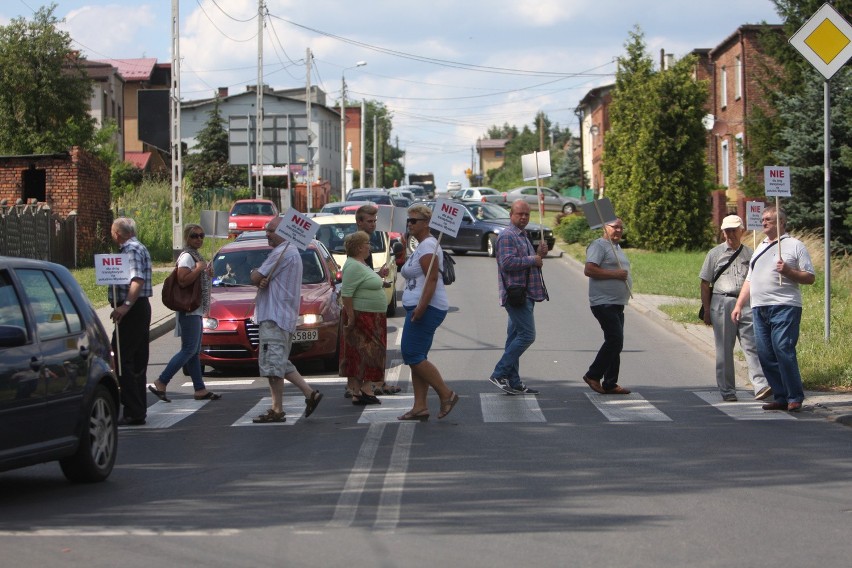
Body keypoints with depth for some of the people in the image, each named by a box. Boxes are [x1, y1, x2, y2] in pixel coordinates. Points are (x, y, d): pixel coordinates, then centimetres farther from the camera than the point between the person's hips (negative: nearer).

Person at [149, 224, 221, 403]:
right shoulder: (187, 256, -13)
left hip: (197, 309, 10)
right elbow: (183, 281, -25)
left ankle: (200, 389, 13)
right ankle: (160, 384, -11)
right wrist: (199, 268, -18)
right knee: (189, 350, -11)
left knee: (195, 351, 10)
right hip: (189, 309, -10)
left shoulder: (196, 255, 18)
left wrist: (207, 273, 10)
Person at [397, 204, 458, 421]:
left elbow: (432, 279, -22)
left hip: (426, 309, -11)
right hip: (419, 308, 11)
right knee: (416, 358, 8)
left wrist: (421, 307, -28)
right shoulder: (422, 245, 20)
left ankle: (446, 394, -8)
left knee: (413, 356, -13)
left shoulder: (428, 246, -13)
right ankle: (420, 407, 7)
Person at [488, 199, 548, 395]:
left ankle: (513, 382, 12)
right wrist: (533, 259, -15)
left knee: (515, 337, 10)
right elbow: (507, 262, -24)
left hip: (525, 294, 10)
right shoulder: (507, 236, -11)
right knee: (527, 335, -13)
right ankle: (499, 374, -11)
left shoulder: (523, 236, 22)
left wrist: (539, 253, 8)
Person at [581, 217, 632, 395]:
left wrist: (625, 275, 12)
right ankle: (593, 376, -6)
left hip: (617, 304, 10)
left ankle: (610, 384, 13)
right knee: (615, 340, -15)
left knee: (614, 343, 10)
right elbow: (589, 270, -21)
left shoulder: (616, 247, 21)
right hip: (604, 303, -10)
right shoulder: (599, 245, -10)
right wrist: (615, 274, -21)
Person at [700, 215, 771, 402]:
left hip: (746, 304, 1)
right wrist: (707, 310, 0)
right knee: (724, 350, 2)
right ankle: (727, 391, 8)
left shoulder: (749, 254, 13)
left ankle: (760, 386, -20)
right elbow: (705, 284, 7)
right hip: (722, 304, -1)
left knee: (752, 345, -10)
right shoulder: (715, 253, 7)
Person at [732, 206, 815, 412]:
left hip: (784, 307, -7)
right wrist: (739, 305, 17)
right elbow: (749, 280, 26)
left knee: (783, 351, -15)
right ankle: (780, 397, 9)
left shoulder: (794, 246, 3)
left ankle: (795, 398, -8)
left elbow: (810, 277, -1)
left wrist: (788, 271, -15)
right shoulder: (760, 248, 24)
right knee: (765, 355, 2)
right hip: (759, 308, 7)